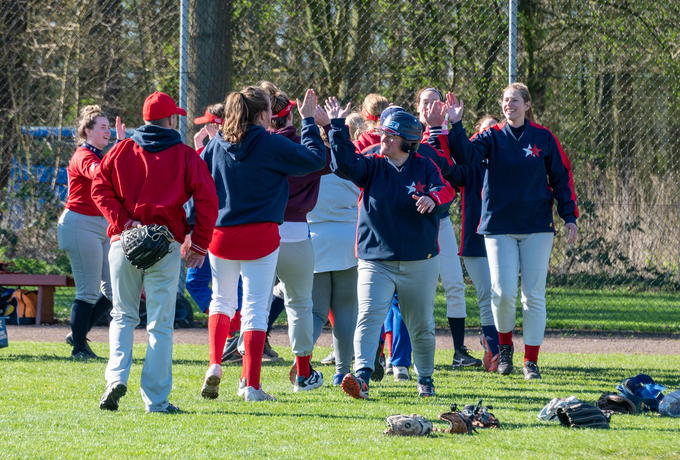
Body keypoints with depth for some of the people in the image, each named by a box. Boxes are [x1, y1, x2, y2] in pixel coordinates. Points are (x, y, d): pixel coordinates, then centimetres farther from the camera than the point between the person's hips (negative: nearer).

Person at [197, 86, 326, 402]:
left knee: (222, 300, 21)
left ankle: (215, 365, 3)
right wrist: (309, 120, 7)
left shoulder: (216, 145, 3)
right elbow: (315, 159, -3)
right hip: (260, 234, -4)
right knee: (256, 308, 1)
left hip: (220, 234, 4)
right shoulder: (272, 145, -9)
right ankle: (251, 385, 0)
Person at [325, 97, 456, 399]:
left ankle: (425, 379, 30)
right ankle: (362, 377, -32)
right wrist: (338, 126, -18)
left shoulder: (424, 167, 2)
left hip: (420, 263, 0)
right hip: (375, 260, 0)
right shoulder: (372, 167, 4)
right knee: (369, 316, -20)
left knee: (421, 325, 11)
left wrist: (432, 198, -33)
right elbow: (344, 163, -12)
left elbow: (446, 191, -11)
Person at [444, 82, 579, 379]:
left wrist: (569, 217, 3)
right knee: (503, 292, -7)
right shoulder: (492, 137, 3)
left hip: (537, 226, 0)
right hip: (499, 226, 0)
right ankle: (504, 346, 18)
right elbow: (465, 156, -14)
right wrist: (456, 125, -27)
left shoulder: (543, 138, 4)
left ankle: (531, 360, 5)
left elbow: (562, 177, 8)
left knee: (534, 294, -1)